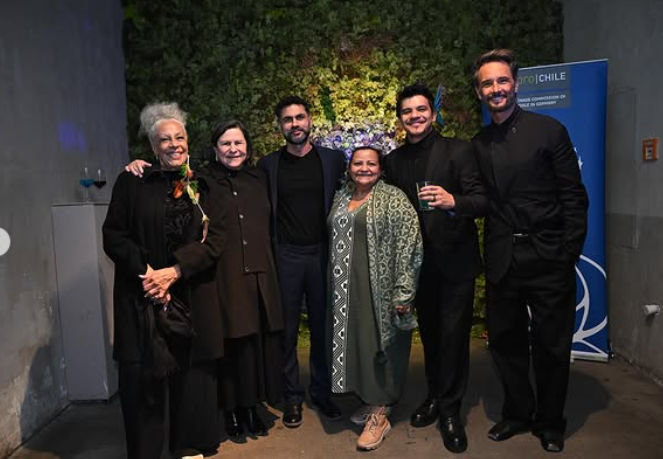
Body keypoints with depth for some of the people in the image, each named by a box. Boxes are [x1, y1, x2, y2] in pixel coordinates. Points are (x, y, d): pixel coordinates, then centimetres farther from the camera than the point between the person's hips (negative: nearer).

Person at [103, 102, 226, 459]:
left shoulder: (202, 186, 6)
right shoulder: (132, 182, 2)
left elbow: (214, 239, -2)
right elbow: (113, 235, 0)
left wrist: (173, 272, -13)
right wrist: (144, 272, -13)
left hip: (192, 298, 2)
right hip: (142, 297, -1)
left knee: (191, 372, 7)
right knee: (143, 375, 2)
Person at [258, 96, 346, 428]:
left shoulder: (333, 159, 3)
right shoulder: (268, 165, 3)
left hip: (323, 253, 1)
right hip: (285, 256, 0)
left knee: (322, 326, 10)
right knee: (287, 328, 7)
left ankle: (322, 392, 26)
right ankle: (292, 396, 21)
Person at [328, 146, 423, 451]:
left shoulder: (394, 199, -7)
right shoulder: (340, 198, 12)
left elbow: (408, 246, -13)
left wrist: (402, 292, -18)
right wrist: (336, 287, 14)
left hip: (379, 289, -6)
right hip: (347, 291, 6)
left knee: (380, 344, 2)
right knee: (357, 341, 12)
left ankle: (380, 413, 15)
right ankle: (371, 400, 29)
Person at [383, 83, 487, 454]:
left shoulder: (459, 150, -7)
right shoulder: (394, 160, 6)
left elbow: (482, 200, -14)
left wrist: (452, 201, -34)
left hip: (455, 260, -4)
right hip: (417, 262, 4)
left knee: (453, 334, 2)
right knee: (430, 332, 16)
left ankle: (450, 409, 21)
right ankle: (435, 396, 35)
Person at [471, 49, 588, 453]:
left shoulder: (549, 130, -3)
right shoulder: (479, 144, 8)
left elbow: (575, 198, -4)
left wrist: (569, 256, -9)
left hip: (548, 259, -3)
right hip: (502, 263, 3)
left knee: (551, 346, 9)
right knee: (506, 342, 12)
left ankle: (550, 422, 31)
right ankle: (518, 413, 33)